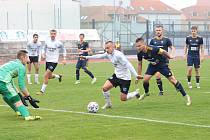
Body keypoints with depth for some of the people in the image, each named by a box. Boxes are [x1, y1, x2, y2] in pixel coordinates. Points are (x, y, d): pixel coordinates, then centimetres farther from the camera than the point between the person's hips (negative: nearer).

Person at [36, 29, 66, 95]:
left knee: (46, 75, -16)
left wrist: (64, 59, 1)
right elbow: (44, 49, 16)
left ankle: (42, 90, -8)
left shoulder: (58, 43, -7)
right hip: (47, 61, 5)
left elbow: (64, 50, 7)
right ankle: (58, 76, 45)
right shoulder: (47, 42, 3)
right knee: (49, 76, 14)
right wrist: (43, 54, -4)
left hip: (54, 61, -5)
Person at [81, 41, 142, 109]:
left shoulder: (118, 55, -25)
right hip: (117, 75, 7)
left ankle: (136, 93, 22)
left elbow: (128, 65, -29)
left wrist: (136, 75, -35)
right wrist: (86, 57, 22)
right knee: (104, 88, -7)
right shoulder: (108, 54, -1)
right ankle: (108, 104, 15)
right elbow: (99, 56, 16)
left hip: (125, 78, -7)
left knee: (123, 98, -4)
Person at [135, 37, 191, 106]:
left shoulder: (153, 49, -35)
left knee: (172, 80, -9)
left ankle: (186, 96, -3)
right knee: (145, 79, -5)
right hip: (152, 65, 5)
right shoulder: (140, 54, -16)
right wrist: (139, 75, 3)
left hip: (162, 64, -5)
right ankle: (146, 93, 28)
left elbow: (163, 52, -21)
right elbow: (140, 64, 0)